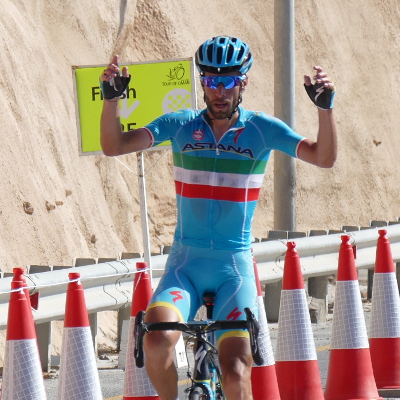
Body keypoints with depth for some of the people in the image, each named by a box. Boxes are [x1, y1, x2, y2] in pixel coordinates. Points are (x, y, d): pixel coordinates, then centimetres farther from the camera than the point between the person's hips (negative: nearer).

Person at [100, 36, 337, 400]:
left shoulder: (262, 129, 0)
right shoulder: (180, 125, 2)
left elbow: (324, 158, -10)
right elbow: (114, 146, -6)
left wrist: (325, 107, -26)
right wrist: (112, 97, -23)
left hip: (235, 267, 0)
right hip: (185, 264, 0)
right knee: (158, 339, -26)